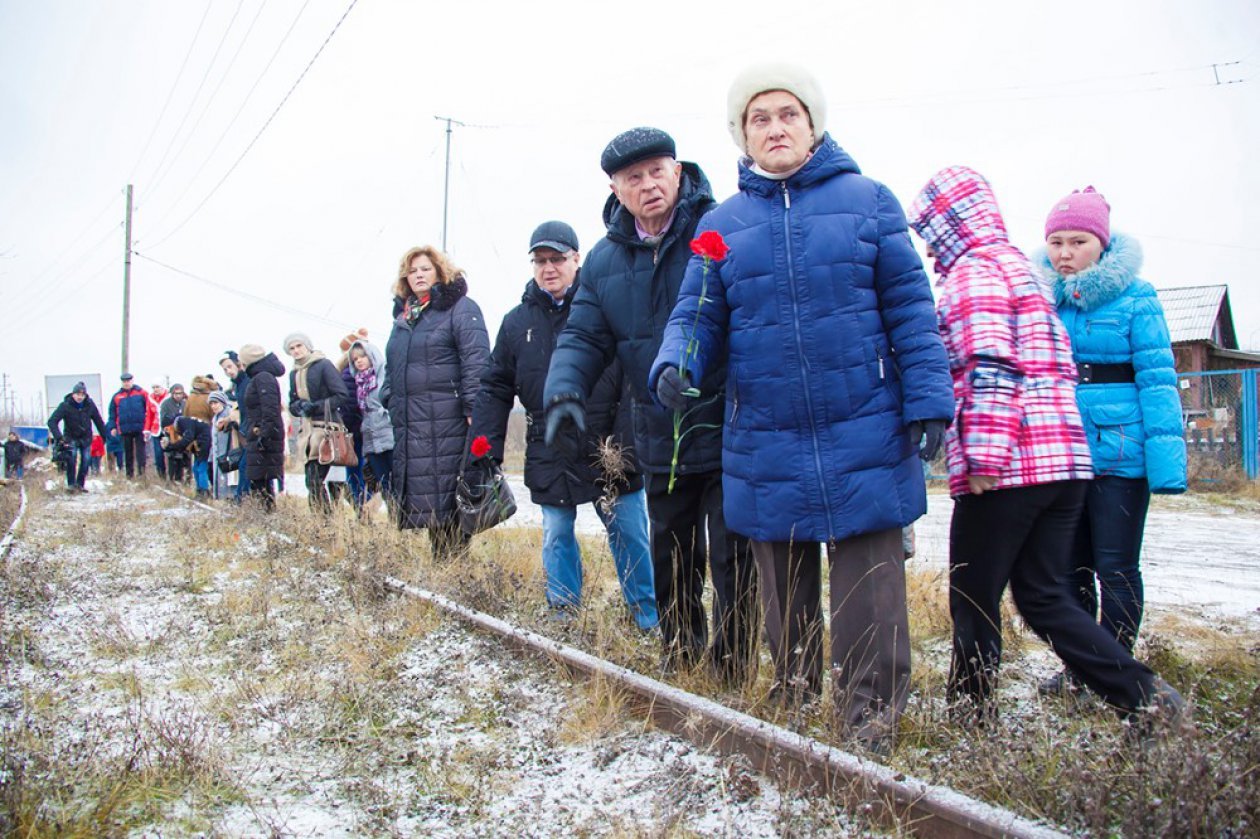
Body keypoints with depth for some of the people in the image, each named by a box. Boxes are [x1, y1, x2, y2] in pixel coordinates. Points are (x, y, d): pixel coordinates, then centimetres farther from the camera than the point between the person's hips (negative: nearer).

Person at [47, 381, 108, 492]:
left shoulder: (90, 405, -10)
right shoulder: (65, 405, -18)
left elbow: (98, 421, 0)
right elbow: (52, 421, -24)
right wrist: (58, 437, -36)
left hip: (86, 437, 3)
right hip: (71, 437, -3)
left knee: (86, 459, -4)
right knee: (72, 456, -22)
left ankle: (80, 484, 9)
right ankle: (71, 484, -14)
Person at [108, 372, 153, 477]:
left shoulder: (141, 393, -1)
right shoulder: (117, 396, 6)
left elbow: (149, 411, -5)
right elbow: (113, 413, 11)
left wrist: (146, 428, -10)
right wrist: (113, 427, 4)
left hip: (140, 428, -3)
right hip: (125, 429, 3)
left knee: (140, 452, -3)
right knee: (128, 452, 11)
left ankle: (141, 472, -4)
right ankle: (129, 473, 19)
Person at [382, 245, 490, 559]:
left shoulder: (460, 308, -1)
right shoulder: (403, 317, 22)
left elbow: (476, 361, -11)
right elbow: (391, 368, 29)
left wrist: (472, 408, -18)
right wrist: (389, 401, 19)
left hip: (447, 424, -7)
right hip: (409, 425, 8)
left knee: (447, 503, -8)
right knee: (421, 499, 8)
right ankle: (440, 559, 16)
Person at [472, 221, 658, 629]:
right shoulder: (517, 321, 8)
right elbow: (495, 388, 10)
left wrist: (628, 443, -16)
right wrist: (485, 447, 1)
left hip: (609, 450, -3)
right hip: (550, 455, 3)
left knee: (630, 536, 5)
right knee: (557, 538, 12)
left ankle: (651, 622, 19)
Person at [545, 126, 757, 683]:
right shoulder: (604, 260, 7)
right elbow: (583, 337, 6)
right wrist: (564, 392, -13)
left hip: (730, 434, -5)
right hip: (660, 441, 6)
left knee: (732, 557, 2)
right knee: (670, 557, 20)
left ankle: (732, 668, 19)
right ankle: (680, 654, 40)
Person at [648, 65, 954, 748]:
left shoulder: (867, 200, 4)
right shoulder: (721, 224, 9)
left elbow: (909, 306, 2)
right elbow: (696, 315, 6)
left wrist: (927, 400, -5)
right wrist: (674, 366, -16)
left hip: (865, 436, -2)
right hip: (765, 446, 2)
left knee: (867, 585, 1)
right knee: (784, 584, 14)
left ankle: (870, 710, 18)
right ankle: (793, 699, 33)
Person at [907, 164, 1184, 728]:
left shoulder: (973, 270, -5)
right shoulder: (1020, 267, 23)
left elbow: (990, 368, -19)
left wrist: (983, 454, -22)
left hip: (1005, 470, -9)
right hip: (1063, 461, 9)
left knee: (974, 601, 4)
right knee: (1043, 598, 13)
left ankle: (972, 718, 13)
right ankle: (1145, 695, 5)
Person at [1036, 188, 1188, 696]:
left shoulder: (1134, 296, -5)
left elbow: (1157, 381, -8)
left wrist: (1165, 461, -15)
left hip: (1119, 454, -4)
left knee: (1115, 567, 4)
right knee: (1070, 567, 14)